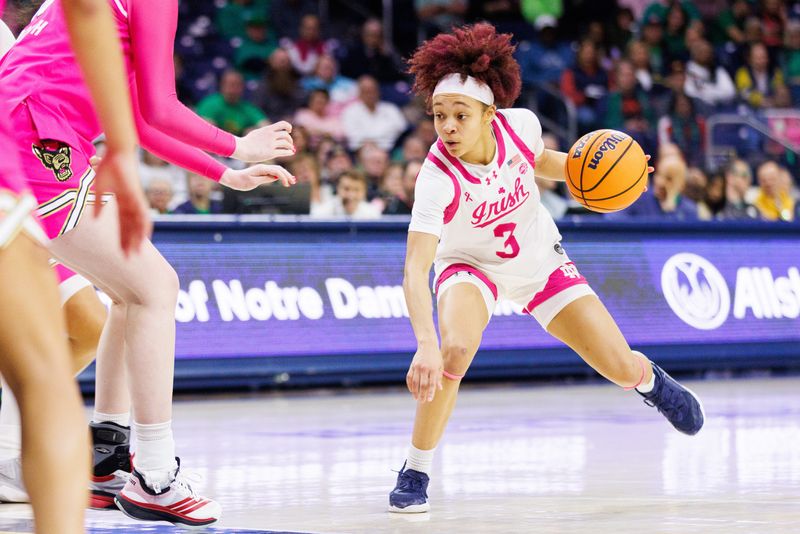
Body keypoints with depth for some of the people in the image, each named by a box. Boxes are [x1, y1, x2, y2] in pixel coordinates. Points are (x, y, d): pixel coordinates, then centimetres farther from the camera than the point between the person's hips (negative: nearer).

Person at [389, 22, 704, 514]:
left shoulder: (520, 124, -25)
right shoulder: (437, 178, -36)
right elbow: (415, 270, -45)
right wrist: (426, 344, -59)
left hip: (540, 260, 3)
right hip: (470, 266, -3)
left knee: (622, 369, 2)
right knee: (456, 349, -35)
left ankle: (649, 379, 43)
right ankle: (415, 474, -17)